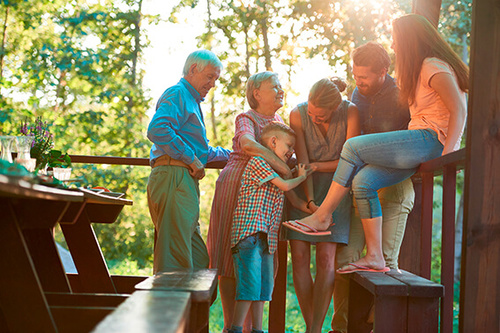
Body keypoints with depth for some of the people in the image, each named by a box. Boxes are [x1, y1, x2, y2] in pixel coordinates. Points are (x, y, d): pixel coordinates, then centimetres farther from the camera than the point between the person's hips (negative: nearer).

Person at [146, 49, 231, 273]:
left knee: (198, 260, 8)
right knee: (176, 259, -15)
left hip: (184, 182, 10)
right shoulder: (178, 94, -2)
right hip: (173, 177, -10)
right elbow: (157, 130, -22)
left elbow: (202, 151, 39)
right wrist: (192, 159, -17)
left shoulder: (191, 101, 31)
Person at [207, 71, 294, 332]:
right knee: (231, 258, -2)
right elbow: (247, 144, -30)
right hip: (237, 190, -7)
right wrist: (283, 168, -29)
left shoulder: (279, 123, 15)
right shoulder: (246, 119, -8)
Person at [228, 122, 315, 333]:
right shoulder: (258, 161, -4)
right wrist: (302, 177, 11)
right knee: (249, 284, -14)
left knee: (264, 287, 10)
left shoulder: (277, 170, 26)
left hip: (266, 238, 10)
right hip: (249, 234, -9)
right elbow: (284, 186, -6)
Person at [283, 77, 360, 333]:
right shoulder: (298, 115, -14)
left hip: (335, 189, -1)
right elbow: (302, 163, -16)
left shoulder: (350, 112, -16)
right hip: (303, 189, 1)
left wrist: (315, 165, -14)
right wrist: (310, 202, -23)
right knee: (299, 258, -7)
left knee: (326, 259, -12)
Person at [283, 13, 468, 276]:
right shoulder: (419, 69, 25)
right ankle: (374, 258, -7)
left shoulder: (434, 67, -7)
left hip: (431, 140, -9)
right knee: (363, 181, -6)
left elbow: (459, 110, -17)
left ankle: (322, 217, -6)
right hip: (419, 145, 9)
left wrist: (446, 155, -23)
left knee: (354, 146, -14)